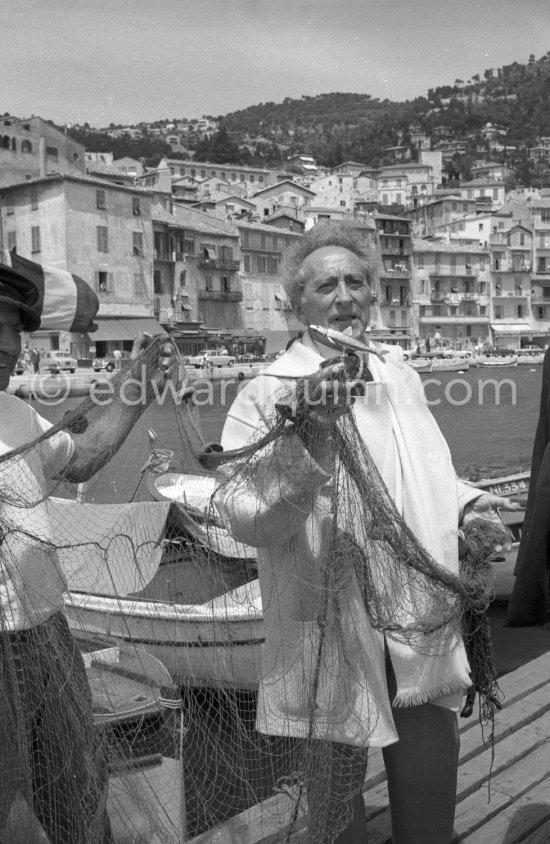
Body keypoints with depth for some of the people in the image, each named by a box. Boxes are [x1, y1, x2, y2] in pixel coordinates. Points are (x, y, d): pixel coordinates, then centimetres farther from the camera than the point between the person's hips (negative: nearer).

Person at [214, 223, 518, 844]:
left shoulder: (399, 373, 10)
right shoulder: (266, 395, -8)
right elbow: (241, 518, -16)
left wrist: (464, 503, 5)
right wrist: (305, 442, -27)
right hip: (330, 645, -4)